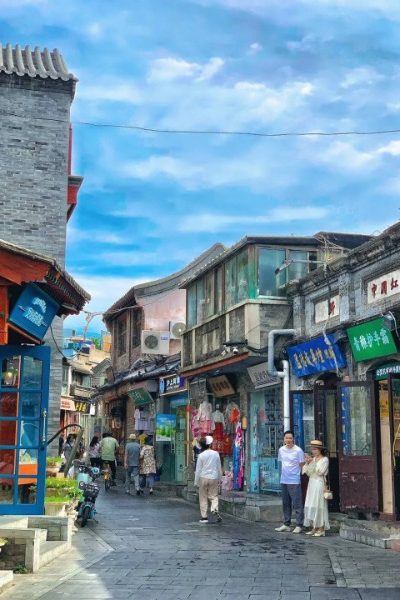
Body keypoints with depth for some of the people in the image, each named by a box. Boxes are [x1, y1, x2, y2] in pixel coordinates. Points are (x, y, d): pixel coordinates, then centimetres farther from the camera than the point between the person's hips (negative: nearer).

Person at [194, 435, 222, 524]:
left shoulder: (201, 455, -6)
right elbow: (219, 467, 8)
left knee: (203, 498, 7)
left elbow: (198, 470, -3)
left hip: (203, 478, -1)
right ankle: (215, 510, -17)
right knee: (214, 496, 9)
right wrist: (219, 478, 19)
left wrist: (196, 482, 5)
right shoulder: (216, 454, 0)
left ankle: (204, 517, 8)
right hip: (214, 478, 1)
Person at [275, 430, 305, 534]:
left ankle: (299, 525, 2)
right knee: (285, 504, 14)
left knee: (297, 504, -4)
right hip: (283, 481, 6)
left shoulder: (298, 450, -10)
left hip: (294, 481, -6)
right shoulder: (281, 450, 7)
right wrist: (283, 473, 13)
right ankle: (286, 524, 22)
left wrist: (296, 474, -8)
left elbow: (302, 465, -4)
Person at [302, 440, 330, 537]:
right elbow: (308, 473, 11)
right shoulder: (313, 459, 14)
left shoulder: (325, 459, -3)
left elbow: (320, 472, -14)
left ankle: (321, 529, -3)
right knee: (310, 506, 5)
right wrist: (307, 463, -2)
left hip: (319, 484, -7)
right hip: (311, 483, 7)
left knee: (318, 505, -8)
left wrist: (313, 462, -15)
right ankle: (314, 528, 10)